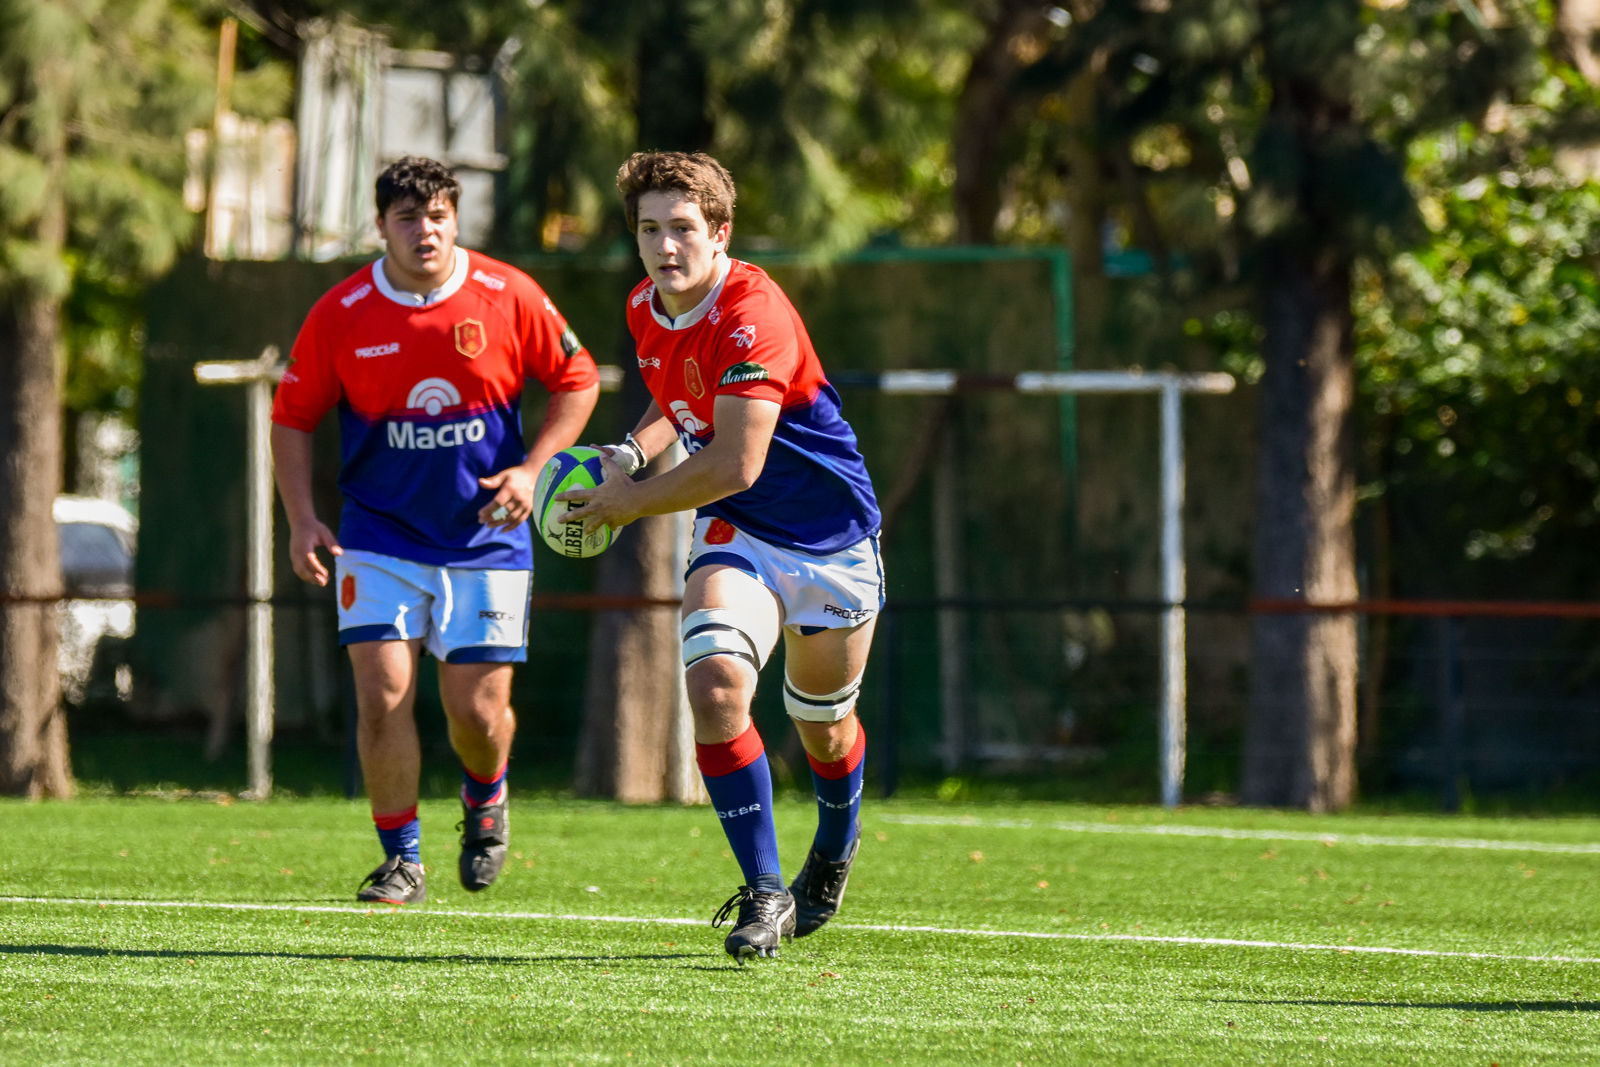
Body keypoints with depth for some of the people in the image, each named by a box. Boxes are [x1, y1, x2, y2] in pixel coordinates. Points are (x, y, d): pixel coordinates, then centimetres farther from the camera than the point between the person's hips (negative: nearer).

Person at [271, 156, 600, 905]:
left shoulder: (508, 298, -6)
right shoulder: (340, 315, -6)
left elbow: (576, 380, 5)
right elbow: (292, 418, 5)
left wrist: (531, 469, -7)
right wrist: (301, 519, -6)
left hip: (486, 536, 0)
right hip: (381, 535, 0)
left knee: (478, 710, -2)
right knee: (382, 694, -12)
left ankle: (485, 796, 34)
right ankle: (401, 862, 2)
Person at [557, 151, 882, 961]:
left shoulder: (752, 314, -27)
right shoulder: (646, 311, -1)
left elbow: (736, 463, -30)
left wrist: (630, 502, -19)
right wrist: (632, 450, 0)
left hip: (831, 541, -5)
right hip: (736, 537, 5)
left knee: (824, 731, 12)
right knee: (715, 685, -23)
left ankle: (832, 856, 46)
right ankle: (764, 892, -16)